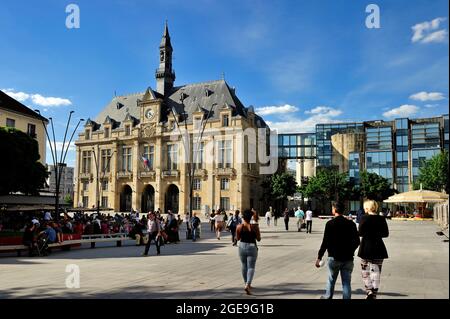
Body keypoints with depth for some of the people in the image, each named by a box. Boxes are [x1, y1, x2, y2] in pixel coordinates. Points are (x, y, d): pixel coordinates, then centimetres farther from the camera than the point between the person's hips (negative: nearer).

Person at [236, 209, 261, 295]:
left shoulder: (239, 227, -8)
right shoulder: (254, 226, -13)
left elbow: (237, 238, 3)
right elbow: (259, 239, -6)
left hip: (242, 247, 3)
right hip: (252, 247, -3)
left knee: (244, 266, 19)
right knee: (251, 267, 1)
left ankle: (247, 284, 32)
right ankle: (247, 285, -16)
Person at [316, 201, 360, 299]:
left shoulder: (330, 223, -10)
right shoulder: (351, 224, 2)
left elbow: (325, 242, -12)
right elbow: (357, 241, 6)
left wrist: (319, 257, -7)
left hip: (334, 257, -2)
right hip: (348, 258, 2)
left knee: (331, 280, 16)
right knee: (346, 282, 7)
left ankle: (328, 297, 31)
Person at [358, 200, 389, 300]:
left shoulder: (364, 218, -10)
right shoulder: (382, 218, 1)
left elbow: (360, 233, -13)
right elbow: (386, 234, 6)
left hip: (366, 247, -3)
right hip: (378, 248, 3)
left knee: (365, 271, 12)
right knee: (375, 272, 7)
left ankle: (369, 291, 1)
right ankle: (374, 294, 9)